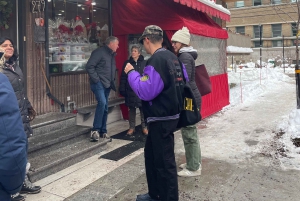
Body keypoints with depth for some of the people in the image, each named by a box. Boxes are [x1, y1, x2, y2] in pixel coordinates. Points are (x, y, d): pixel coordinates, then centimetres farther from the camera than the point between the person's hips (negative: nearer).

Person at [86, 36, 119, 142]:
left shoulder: (112, 55, 18)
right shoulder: (99, 52, -9)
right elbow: (89, 66, -16)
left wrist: (112, 81, 10)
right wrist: (96, 79, -17)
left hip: (107, 84, 9)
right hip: (98, 83, -9)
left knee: (105, 108, 9)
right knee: (102, 102, -25)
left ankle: (103, 131, 17)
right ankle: (95, 129, -17)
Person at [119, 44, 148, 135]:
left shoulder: (144, 63, -1)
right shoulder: (127, 63, 3)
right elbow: (123, 77, 4)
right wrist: (122, 89, -1)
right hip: (130, 90, 2)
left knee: (143, 109, 5)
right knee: (131, 109, 10)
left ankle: (144, 127, 19)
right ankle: (132, 127, 21)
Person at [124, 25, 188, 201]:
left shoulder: (156, 61, -20)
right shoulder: (173, 58, 9)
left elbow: (145, 92, -23)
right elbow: (184, 80, 18)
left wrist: (132, 72, -11)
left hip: (161, 119, -10)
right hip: (170, 115, 10)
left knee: (165, 162, 2)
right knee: (152, 154, 21)